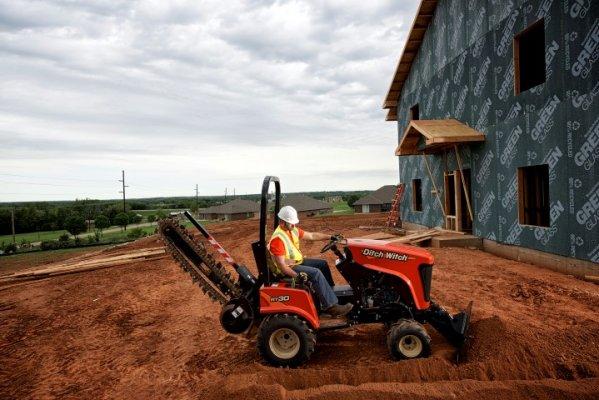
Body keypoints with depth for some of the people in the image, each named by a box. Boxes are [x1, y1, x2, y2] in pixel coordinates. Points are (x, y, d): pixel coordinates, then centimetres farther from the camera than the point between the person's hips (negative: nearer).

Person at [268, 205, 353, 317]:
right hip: (288, 268, -10)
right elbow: (281, 265, -27)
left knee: (322, 264, 9)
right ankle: (331, 306, -20)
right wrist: (296, 276, -36)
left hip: (297, 261, 10)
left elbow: (312, 235, 11)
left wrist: (330, 237, 5)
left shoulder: (293, 230, 3)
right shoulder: (278, 238, -25)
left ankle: (330, 294, 15)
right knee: (315, 273, -23)